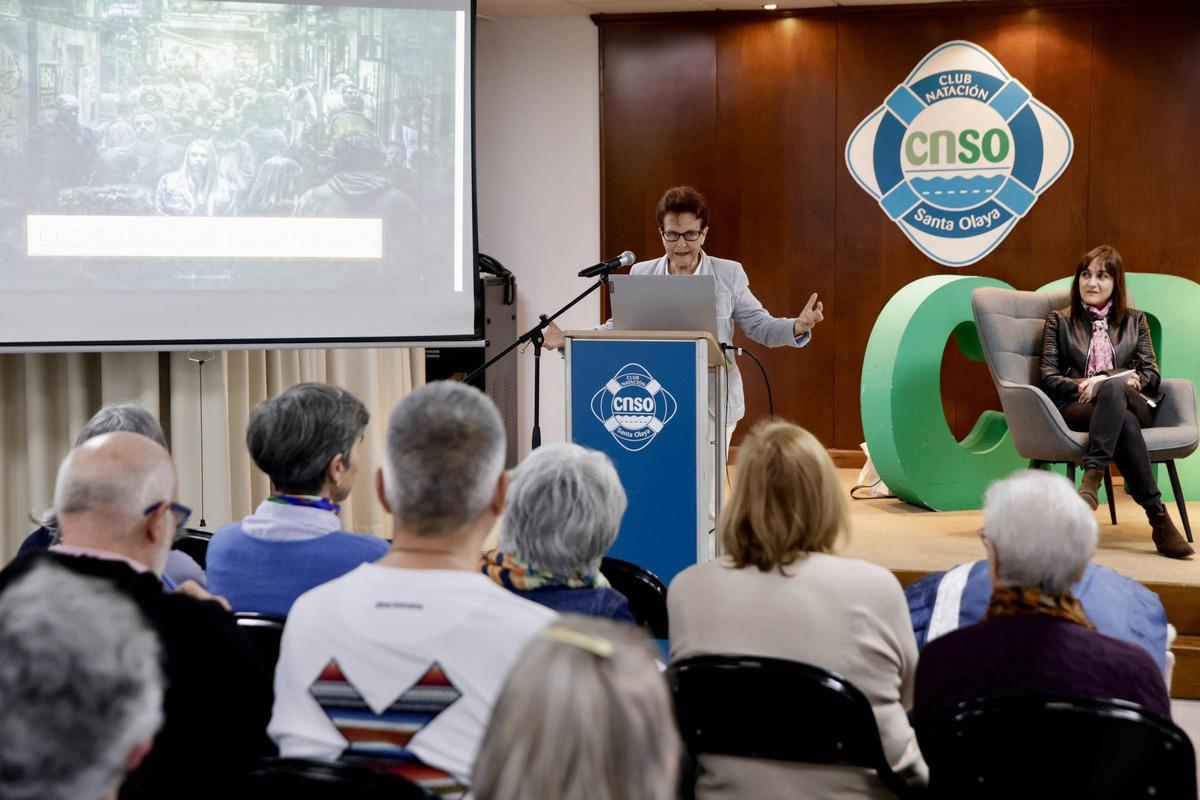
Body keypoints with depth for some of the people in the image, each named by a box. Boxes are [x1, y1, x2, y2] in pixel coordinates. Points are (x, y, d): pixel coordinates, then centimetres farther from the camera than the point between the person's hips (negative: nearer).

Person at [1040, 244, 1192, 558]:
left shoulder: (1134, 320, 25)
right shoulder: (1059, 321, 21)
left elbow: (1151, 372, 15)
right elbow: (1048, 376, 9)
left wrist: (1134, 381, -8)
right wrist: (1081, 386, -11)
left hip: (1131, 402, 1)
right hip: (1076, 406, -1)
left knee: (1113, 389, -41)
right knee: (1125, 423, -40)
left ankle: (1091, 479, -54)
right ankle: (1158, 518, -48)